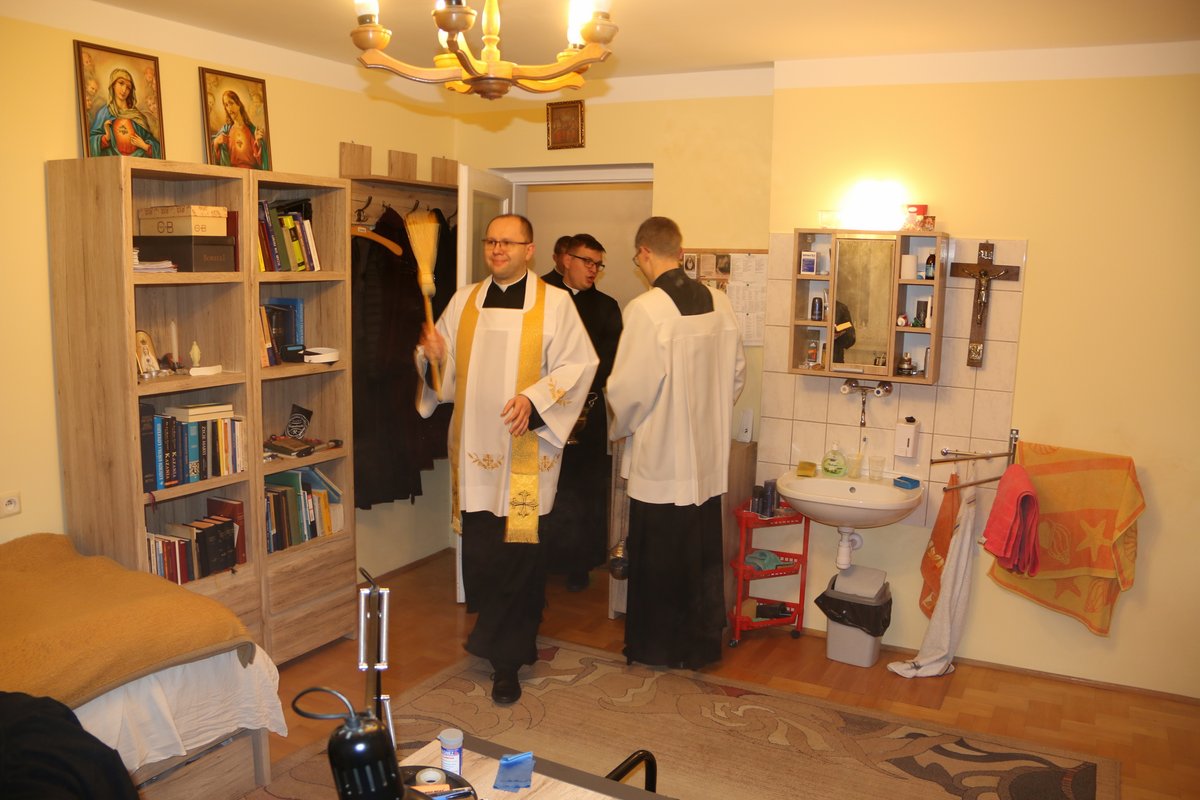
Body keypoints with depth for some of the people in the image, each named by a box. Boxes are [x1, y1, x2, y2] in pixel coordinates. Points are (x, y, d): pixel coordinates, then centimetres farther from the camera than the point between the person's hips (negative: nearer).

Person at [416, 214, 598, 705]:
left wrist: (535, 399, -18)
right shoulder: (464, 301, 11)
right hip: (475, 445, 4)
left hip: (526, 450, -4)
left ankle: (506, 660, 12)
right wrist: (433, 355, -10)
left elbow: (580, 364, -6)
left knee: (517, 551, -3)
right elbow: (445, 367, 13)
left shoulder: (554, 303, -1)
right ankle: (508, 641, 30)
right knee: (479, 550, 8)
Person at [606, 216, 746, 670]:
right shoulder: (719, 303, 1)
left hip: (660, 457, -6)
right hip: (708, 455, 6)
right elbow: (736, 374, 9)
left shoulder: (646, 308, -18)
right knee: (703, 556, 17)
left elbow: (629, 387, -16)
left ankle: (653, 647, 25)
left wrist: (617, 427, 3)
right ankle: (702, 644, 30)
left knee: (656, 559, 10)